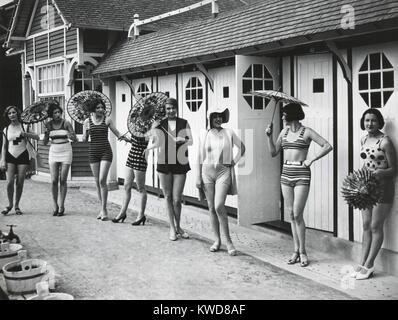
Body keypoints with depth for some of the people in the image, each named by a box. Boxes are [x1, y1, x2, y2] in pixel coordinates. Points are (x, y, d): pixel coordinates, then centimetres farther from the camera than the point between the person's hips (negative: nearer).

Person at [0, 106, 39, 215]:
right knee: (10, 182, -11)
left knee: (20, 183, -1)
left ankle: (17, 205, 14)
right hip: (10, 157, 1)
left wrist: (26, 134, -20)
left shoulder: (24, 126, 1)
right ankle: (10, 204, 8)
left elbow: (37, 137, -3)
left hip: (22, 156, -1)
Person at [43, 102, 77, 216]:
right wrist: (46, 134, -14)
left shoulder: (66, 123, -6)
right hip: (53, 152, 2)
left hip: (65, 152, -2)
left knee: (63, 180, -2)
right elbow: (45, 143, 5)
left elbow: (75, 140, -8)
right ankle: (55, 206, 8)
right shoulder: (49, 125, 2)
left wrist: (71, 136, -30)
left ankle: (62, 206, 7)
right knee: (54, 180, -4)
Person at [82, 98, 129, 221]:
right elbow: (84, 140, 7)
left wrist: (124, 138, -14)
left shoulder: (107, 120, 1)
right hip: (93, 152, 2)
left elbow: (117, 134, 4)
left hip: (106, 152, -2)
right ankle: (103, 208, 18)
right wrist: (86, 134, -13)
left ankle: (104, 209, -5)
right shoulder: (87, 121, 4)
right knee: (97, 182, 6)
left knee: (102, 180, -13)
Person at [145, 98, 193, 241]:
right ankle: (172, 228, 21)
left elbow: (190, 141, 7)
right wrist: (148, 148, -20)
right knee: (168, 197, 7)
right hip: (164, 164, 1)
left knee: (177, 199, -1)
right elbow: (154, 142, 2)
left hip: (180, 164, 0)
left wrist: (183, 140, -14)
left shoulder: (184, 123, 4)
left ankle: (178, 226, 21)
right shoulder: (159, 124, 2)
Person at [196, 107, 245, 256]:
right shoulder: (205, 135, 6)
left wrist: (235, 161, 4)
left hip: (223, 172, -2)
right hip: (207, 171, 3)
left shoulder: (229, 133, 3)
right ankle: (217, 240, 15)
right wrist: (198, 177, 3)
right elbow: (200, 157, 7)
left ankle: (228, 241, -7)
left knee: (219, 206, -16)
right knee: (211, 208, 4)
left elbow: (242, 147, 14)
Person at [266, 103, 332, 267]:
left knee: (297, 214, -9)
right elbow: (273, 153, 15)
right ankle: (296, 250, 15)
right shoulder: (284, 131, 11)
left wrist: (311, 159, -12)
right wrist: (269, 136, 3)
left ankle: (303, 252, 4)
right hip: (286, 174, 6)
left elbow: (327, 146, -9)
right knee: (291, 215, 7)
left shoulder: (306, 132, -4)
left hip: (302, 175, -5)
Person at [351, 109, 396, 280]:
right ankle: (362, 263, 11)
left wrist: (379, 173, -28)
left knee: (376, 226, -1)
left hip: (382, 186, -7)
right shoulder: (364, 140, 8)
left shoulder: (385, 141, -13)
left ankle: (369, 265, 5)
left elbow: (393, 169, -10)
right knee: (366, 226, 7)